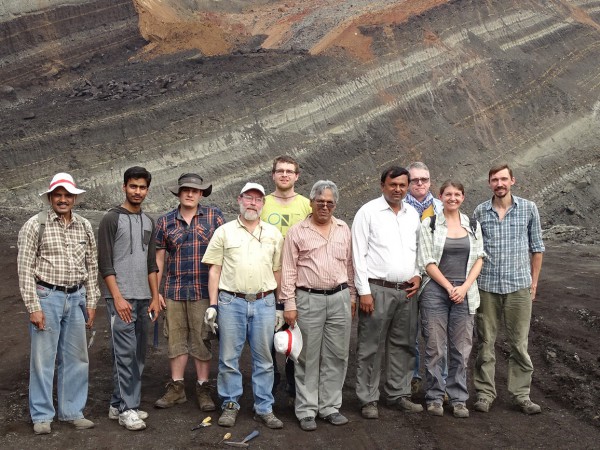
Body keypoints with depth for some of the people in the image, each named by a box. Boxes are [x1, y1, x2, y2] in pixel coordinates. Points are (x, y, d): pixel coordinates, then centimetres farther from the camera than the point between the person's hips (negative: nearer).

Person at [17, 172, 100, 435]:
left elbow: (91, 267, 11)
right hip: (46, 296, -4)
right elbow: (25, 268, -6)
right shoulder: (35, 225, -5)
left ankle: (72, 411, 22)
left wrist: (91, 302, 7)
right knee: (43, 359, 3)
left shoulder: (84, 227, 8)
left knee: (76, 358, 9)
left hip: (76, 298, 4)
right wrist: (33, 307, -11)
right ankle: (42, 416, 16)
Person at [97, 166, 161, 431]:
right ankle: (126, 409, -1)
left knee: (138, 354, 8)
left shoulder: (148, 222, 16)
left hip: (143, 298, 7)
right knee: (125, 354, -8)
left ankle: (119, 405, 19)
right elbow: (105, 263, -8)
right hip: (121, 298, -7)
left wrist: (155, 297, 11)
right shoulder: (111, 219, -3)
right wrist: (118, 297, -14)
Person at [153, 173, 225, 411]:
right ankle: (177, 387, 21)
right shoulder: (165, 221, 7)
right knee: (176, 338, 9)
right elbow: (158, 257, 9)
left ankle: (203, 388, 16)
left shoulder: (214, 216, 2)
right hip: (174, 291, 2)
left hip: (204, 291, -2)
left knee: (202, 340, 4)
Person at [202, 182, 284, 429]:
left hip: (264, 302, 2)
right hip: (231, 302, -1)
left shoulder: (274, 234, 10)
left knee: (264, 359, 7)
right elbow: (214, 270, 3)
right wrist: (212, 305, -2)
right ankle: (230, 405, 19)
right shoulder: (224, 232, 5)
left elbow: (277, 271, 11)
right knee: (229, 358, 5)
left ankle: (264, 408, 17)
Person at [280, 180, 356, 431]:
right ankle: (306, 411, 13)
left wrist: (351, 296, 14)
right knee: (308, 357, 3)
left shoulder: (343, 230, 11)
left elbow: (349, 265, 16)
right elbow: (288, 270, -2)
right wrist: (289, 304, -7)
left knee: (336, 356, 8)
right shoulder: (297, 232, 0)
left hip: (339, 298, 3)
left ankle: (330, 407, 20)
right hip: (309, 300, -3)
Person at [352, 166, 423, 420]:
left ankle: (398, 394, 25)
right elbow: (358, 254, -8)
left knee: (403, 346, 12)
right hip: (377, 290, -6)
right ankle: (368, 400, 10)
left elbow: (420, 249, 22)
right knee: (371, 348, 0)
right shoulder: (368, 212, -4)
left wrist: (418, 275, 6)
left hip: (407, 291, 6)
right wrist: (363, 291, -13)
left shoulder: (412, 214, 13)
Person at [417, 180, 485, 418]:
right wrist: (449, 288, -9)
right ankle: (434, 397, 14)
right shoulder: (429, 225, 0)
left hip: (465, 293, 3)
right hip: (435, 291, -2)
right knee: (435, 347, 2)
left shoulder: (473, 226, 10)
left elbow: (479, 259, 7)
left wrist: (464, 287, -6)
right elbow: (427, 263, -4)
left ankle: (459, 399, 16)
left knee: (462, 348, 5)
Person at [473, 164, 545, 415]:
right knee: (485, 342, 7)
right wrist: (472, 282, 4)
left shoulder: (528, 209, 1)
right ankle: (485, 393, 18)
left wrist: (534, 281, 6)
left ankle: (521, 394, 18)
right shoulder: (480, 212, 2)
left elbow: (537, 247, 7)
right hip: (486, 285, 1)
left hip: (519, 285, 0)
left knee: (519, 343, 6)